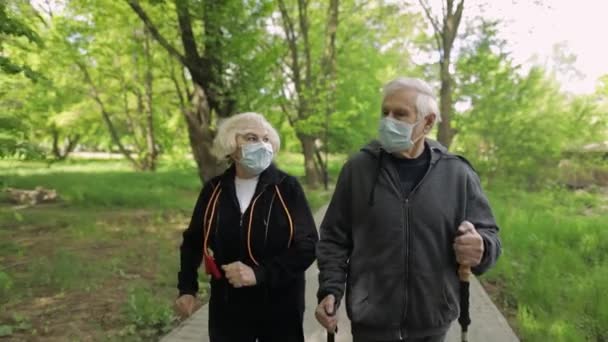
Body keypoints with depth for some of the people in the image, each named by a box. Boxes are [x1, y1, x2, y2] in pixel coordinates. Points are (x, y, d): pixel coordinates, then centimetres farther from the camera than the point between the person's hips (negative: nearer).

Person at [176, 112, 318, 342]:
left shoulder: (287, 187, -11)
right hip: (227, 310, 2)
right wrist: (187, 288, 4)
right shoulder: (214, 190, -1)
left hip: (280, 310, -2)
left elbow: (307, 246, -13)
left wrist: (259, 273, -23)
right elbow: (193, 241, 12)